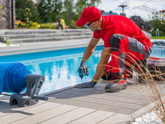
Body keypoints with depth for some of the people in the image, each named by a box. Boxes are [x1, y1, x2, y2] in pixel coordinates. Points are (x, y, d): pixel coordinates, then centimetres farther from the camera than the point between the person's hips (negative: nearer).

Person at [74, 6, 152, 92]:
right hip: (128, 53, 9)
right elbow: (91, 45, 13)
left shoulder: (111, 29, -32)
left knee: (116, 38, -38)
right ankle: (135, 66, 16)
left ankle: (120, 79, -36)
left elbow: (103, 61, -31)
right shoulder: (100, 24, -3)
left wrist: (93, 82, -24)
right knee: (105, 75, 2)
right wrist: (82, 63, 4)